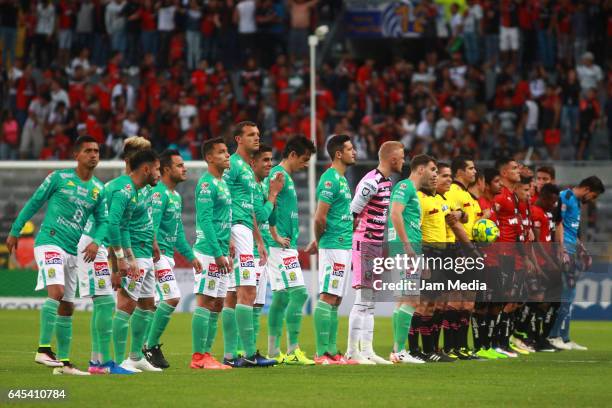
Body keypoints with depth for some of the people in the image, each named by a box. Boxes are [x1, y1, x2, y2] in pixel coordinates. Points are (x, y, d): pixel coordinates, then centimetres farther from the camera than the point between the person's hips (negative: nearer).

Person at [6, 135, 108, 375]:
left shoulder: (98, 189, 11)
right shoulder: (59, 178, -2)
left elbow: (102, 220, 14)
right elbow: (34, 203, 4)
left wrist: (96, 241, -7)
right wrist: (15, 232, 6)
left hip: (72, 251, 7)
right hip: (49, 242, -6)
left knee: (67, 307, 9)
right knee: (56, 291, -26)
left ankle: (63, 361, 15)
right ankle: (43, 349, -27)